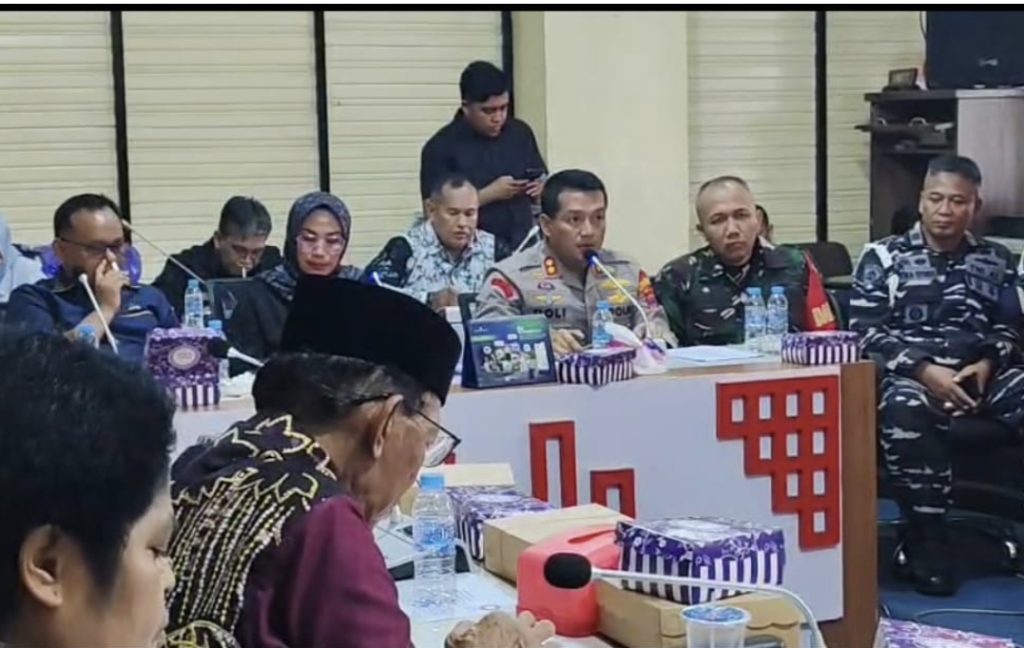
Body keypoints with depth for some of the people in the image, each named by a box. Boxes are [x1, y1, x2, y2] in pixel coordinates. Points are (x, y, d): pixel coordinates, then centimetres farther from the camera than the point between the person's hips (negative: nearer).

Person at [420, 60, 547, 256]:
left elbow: (543, 180, 19)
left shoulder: (521, 133, 7)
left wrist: (541, 188, -5)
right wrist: (490, 194, -15)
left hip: (523, 245, 4)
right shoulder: (441, 147, -6)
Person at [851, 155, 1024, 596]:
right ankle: (927, 538, -27)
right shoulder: (883, 257, 9)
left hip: (981, 373, 3)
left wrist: (987, 364, -8)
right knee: (904, 411, -39)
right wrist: (924, 370, -15)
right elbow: (866, 332, -1)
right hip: (911, 374, -3)